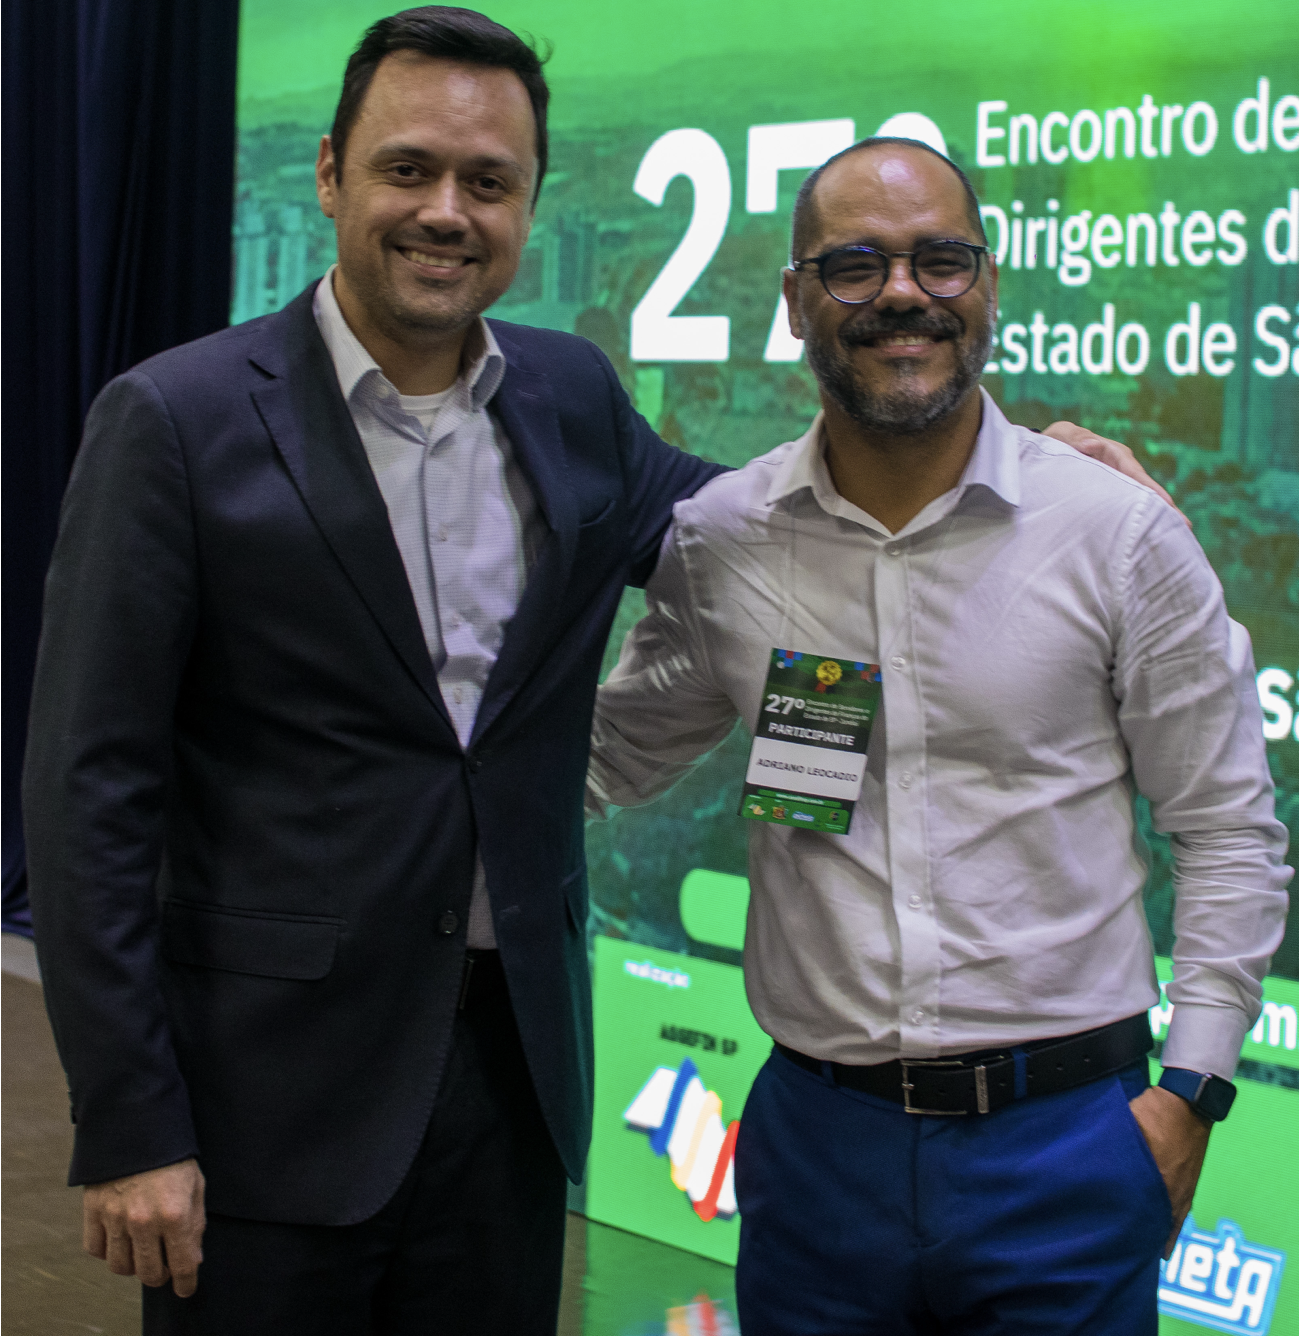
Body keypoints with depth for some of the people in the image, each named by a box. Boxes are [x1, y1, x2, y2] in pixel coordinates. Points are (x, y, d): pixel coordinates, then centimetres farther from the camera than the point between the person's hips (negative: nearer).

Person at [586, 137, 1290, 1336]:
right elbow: (619, 757, 16)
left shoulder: (1122, 534, -4)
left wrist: (1190, 1086, -4)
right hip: (816, 1134, 2)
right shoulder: (720, 540, 1)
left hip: (1067, 1141, -2)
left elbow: (1230, 831, 1)